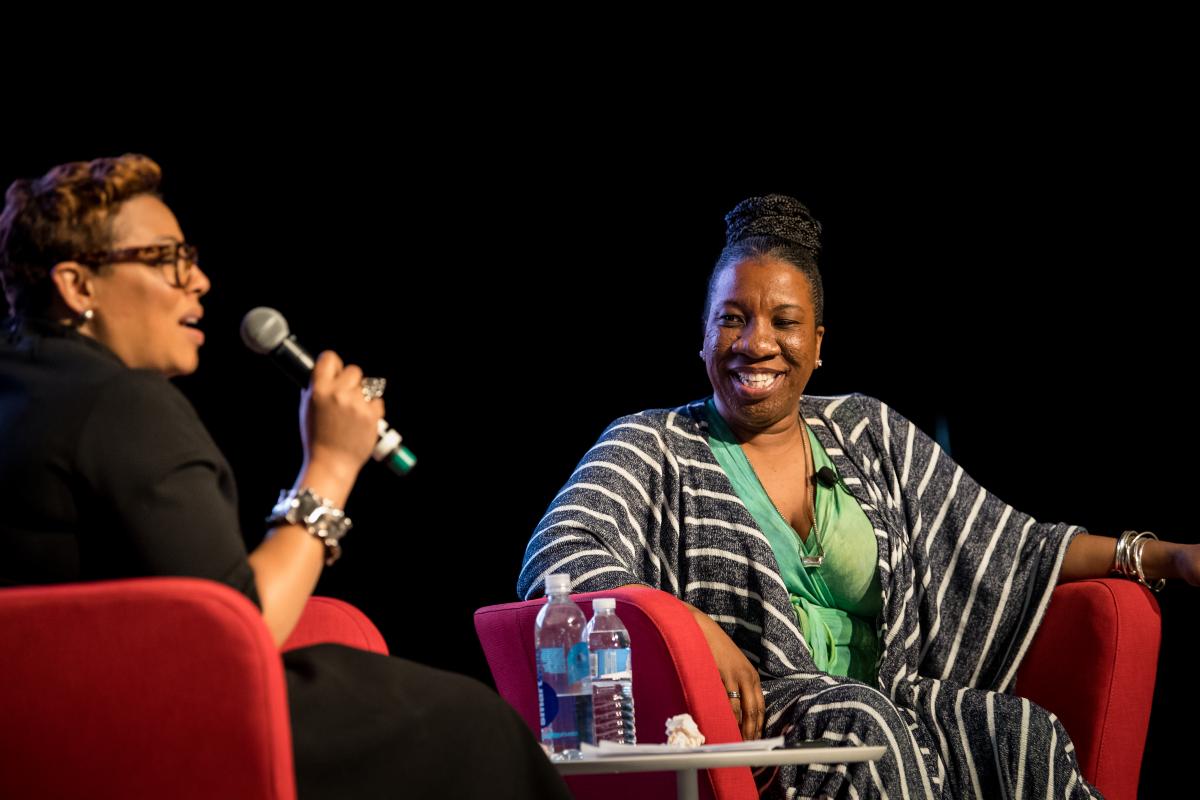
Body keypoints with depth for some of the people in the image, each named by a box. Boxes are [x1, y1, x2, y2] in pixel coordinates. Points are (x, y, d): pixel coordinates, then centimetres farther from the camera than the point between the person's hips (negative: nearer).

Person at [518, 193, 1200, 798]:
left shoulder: (867, 433, 21)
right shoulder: (653, 447, 8)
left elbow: (1007, 547, 20)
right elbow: (555, 557, -8)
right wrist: (691, 627, -25)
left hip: (888, 698, 4)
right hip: (735, 726, -4)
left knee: (1023, 734, -27)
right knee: (856, 719, -37)